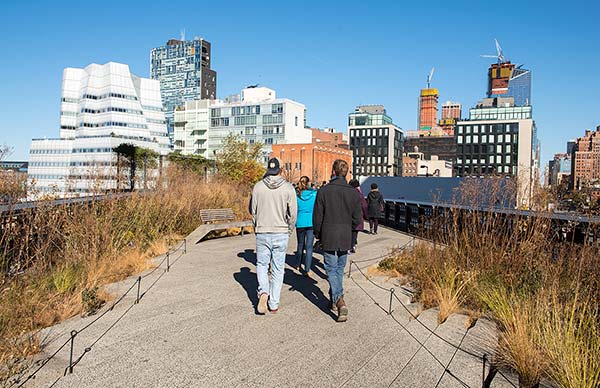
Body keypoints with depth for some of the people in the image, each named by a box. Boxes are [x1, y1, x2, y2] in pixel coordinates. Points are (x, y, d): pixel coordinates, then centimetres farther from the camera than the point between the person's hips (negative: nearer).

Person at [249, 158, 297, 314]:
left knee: (262, 265, 16)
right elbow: (292, 214, -4)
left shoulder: (258, 186, -4)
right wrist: (289, 231, 10)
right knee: (277, 269, 10)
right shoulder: (288, 188, -7)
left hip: (262, 233, 0)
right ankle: (274, 303, 15)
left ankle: (263, 292, -7)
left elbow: (252, 210, 3)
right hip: (281, 234, 0)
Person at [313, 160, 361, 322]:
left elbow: (317, 217, -6)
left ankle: (340, 301, -14)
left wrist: (318, 235, 9)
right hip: (346, 238, 3)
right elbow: (357, 218, 1)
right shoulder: (353, 192, -3)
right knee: (340, 268, 18)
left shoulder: (323, 191, -10)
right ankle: (334, 300, 30)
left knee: (331, 269, 3)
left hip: (329, 237, -3)